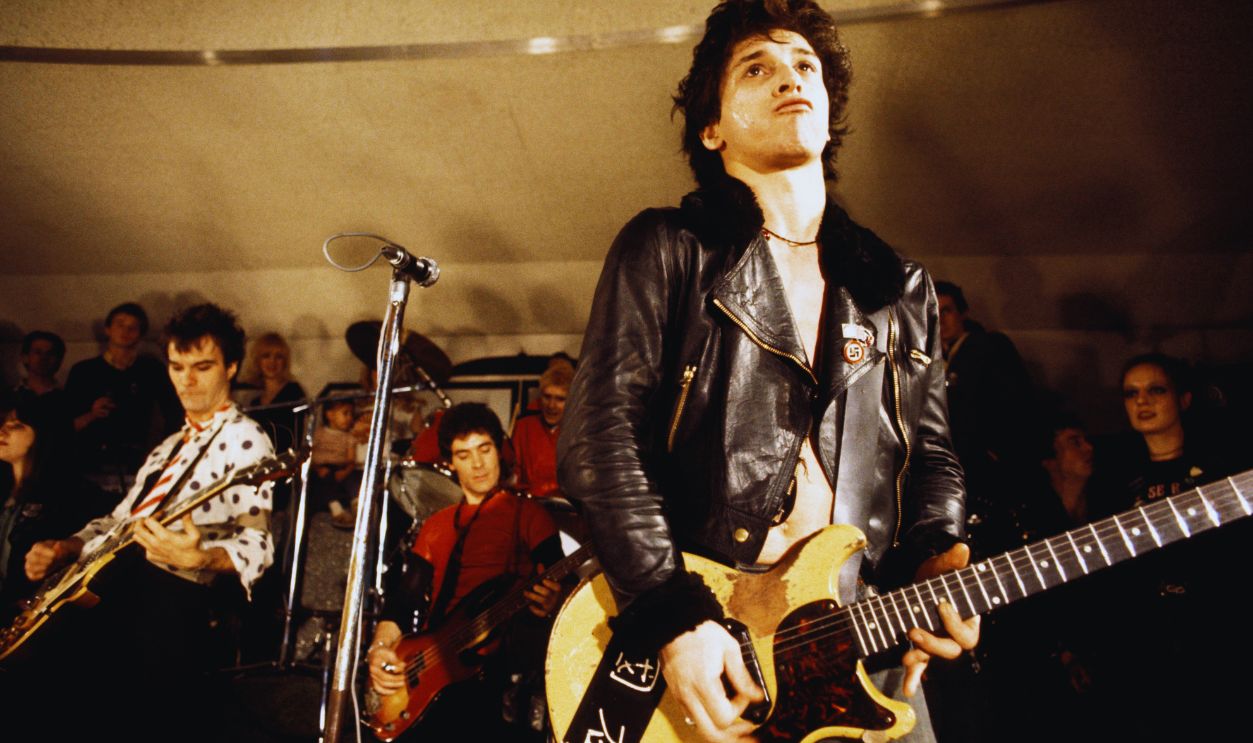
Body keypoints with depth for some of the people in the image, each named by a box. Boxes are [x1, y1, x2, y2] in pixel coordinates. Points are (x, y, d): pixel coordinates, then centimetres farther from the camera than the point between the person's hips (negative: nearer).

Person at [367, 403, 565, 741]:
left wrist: (551, 603, -26)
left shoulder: (528, 514, 8)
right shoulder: (437, 526, 22)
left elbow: (559, 586, -2)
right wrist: (380, 647, -4)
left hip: (502, 659, -4)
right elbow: (405, 598, 15)